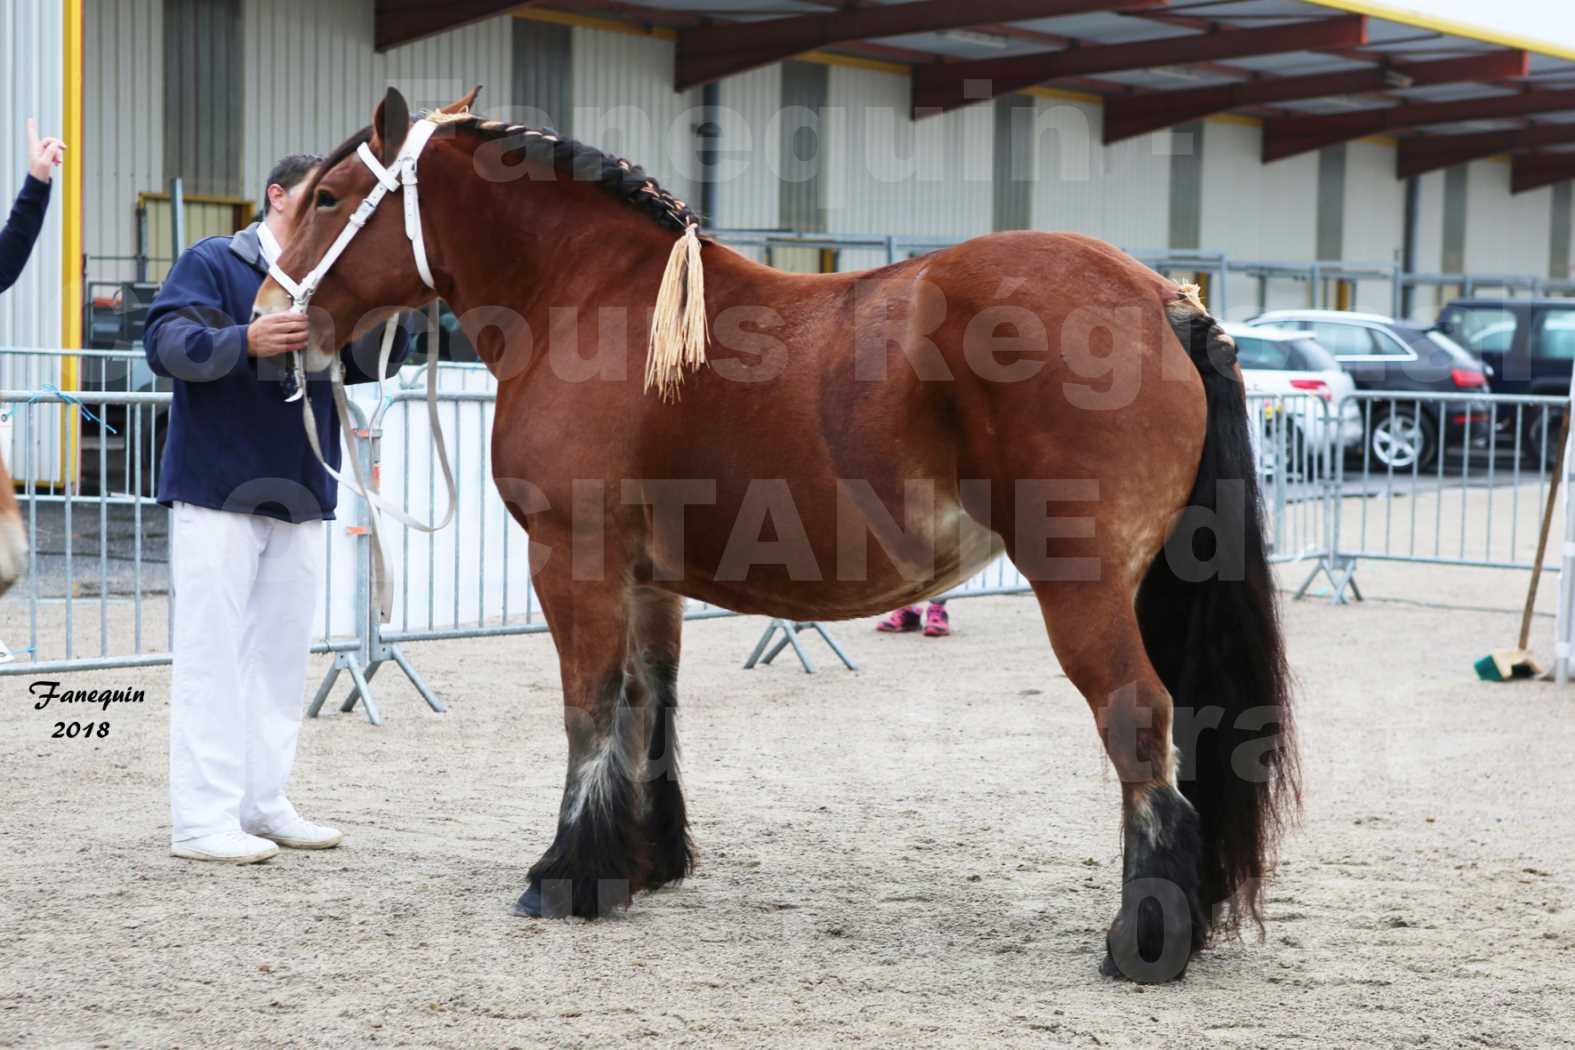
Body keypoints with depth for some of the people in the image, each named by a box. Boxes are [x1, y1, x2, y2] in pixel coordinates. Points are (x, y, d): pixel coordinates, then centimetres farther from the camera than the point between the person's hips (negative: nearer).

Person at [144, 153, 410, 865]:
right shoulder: (213, 264, -4)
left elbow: (375, 362, 3)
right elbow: (165, 340, -17)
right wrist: (245, 342, -33)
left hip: (300, 498, 7)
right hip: (218, 492, -7)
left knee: (282, 654, 11)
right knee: (213, 651, -6)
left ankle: (262, 805, 19)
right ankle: (202, 819, -5)